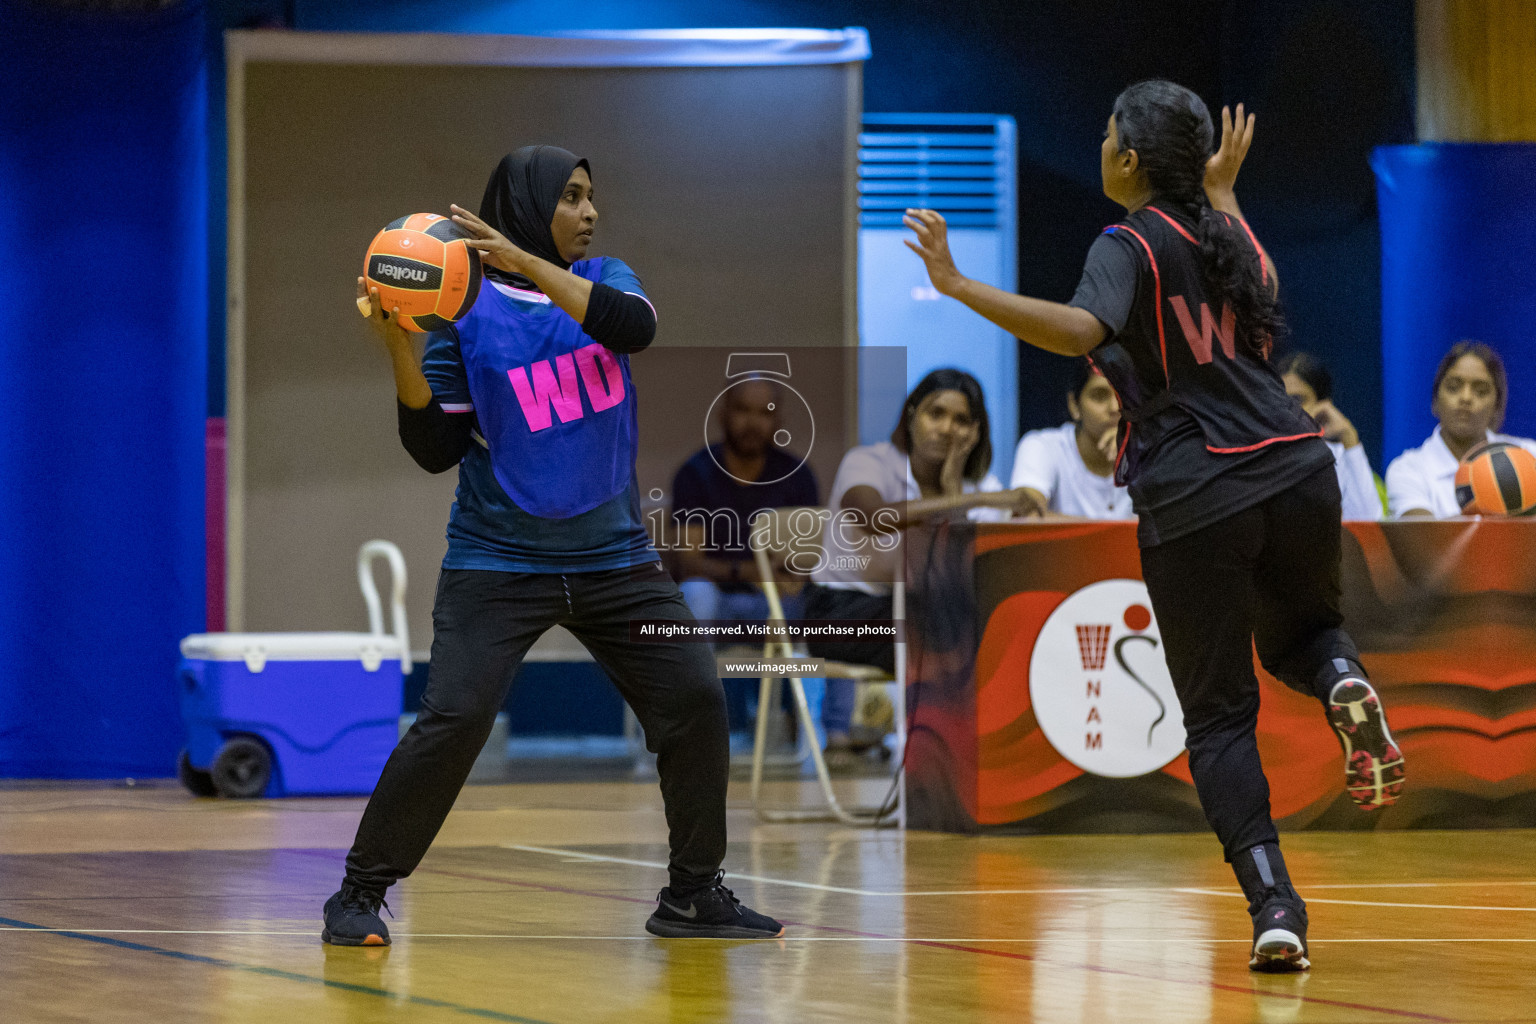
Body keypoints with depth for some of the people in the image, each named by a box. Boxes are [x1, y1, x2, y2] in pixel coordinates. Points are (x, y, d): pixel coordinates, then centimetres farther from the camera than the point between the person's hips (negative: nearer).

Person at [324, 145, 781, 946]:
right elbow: (436, 450, -6)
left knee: (696, 701, -2)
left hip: (612, 557, 4)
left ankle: (692, 894, 12)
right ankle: (360, 893, -3)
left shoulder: (602, 279, 6)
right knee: (452, 720, -16)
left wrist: (530, 265, -26)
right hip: (498, 562, -4)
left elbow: (636, 325, -19)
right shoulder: (464, 313, -4)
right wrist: (400, 350, -19)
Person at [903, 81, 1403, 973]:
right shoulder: (1225, 234, 13)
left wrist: (960, 286, -25)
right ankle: (1345, 683, -8)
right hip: (1295, 469, 5)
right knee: (1299, 635, 30)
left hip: (1194, 499, -5)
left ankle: (1276, 908, -12)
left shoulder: (1131, 246, -6)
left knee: (1219, 715, 4)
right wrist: (1224, 193, 45)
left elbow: (1079, 331, -27)